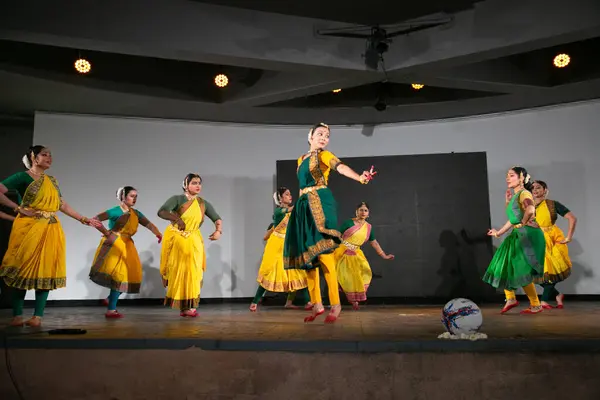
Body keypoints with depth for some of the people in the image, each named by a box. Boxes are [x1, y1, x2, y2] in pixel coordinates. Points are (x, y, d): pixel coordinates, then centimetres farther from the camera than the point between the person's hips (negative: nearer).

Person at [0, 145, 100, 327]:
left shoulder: (52, 181, 17)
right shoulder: (22, 177, -1)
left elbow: (63, 205, 19)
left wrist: (83, 219, 16)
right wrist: (18, 208, -14)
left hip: (50, 230, 5)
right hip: (28, 228, -5)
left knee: (46, 271, -1)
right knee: (23, 270, -2)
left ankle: (38, 315, 2)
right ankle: (17, 315, 7)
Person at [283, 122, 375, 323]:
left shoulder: (324, 155, 3)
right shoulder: (301, 159, 22)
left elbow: (341, 167, -17)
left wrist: (360, 178, -36)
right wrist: (300, 206, 19)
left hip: (320, 203, -7)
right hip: (304, 206, 7)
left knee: (324, 253, -17)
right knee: (307, 254, 3)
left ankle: (336, 305, -13)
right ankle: (317, 305, 9)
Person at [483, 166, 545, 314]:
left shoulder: (524, 193, -11)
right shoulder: (515, 196, 17)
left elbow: (530, 209, -33)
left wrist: (523, 223, -18)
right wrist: (499, 232, 29)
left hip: (528, 235, -10)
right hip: (517, 236, 10)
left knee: (522, 272, -8)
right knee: (504, 267, 11)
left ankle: (536, 305, 6)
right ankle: (511, 299, 20)